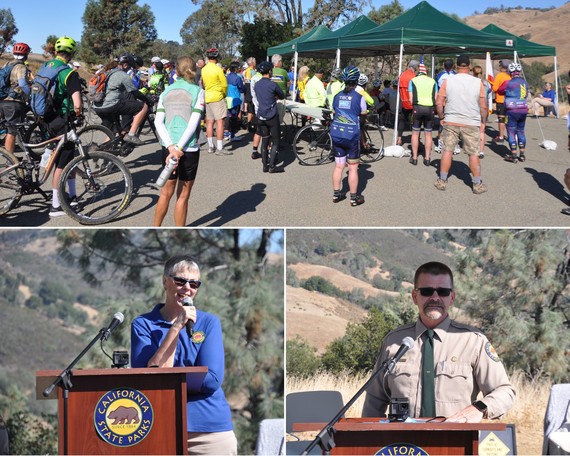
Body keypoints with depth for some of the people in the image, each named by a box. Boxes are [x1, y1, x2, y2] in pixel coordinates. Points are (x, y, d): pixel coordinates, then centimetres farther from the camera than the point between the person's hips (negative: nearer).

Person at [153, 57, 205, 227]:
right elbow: (193, 122, -14)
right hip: (189, 149, -4)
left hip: (168, 147, 4)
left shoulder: (166, 92, 7)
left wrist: (171, 147, -12)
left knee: (166, 193, 18)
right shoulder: (198, 92, -4)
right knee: (183, 196, 7)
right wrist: (179, 148, -15)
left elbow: (158, 122, -3)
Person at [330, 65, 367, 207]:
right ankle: (354, 197, 9)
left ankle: (336, 194, 20)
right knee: (353, 167, 4)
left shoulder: (337, 96, 2)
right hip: (352, 135, -4)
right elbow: (363, 113, 1)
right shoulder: (359, 97, -10)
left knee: (338, 165, 14)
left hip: (336, 134, 4)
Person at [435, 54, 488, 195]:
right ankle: (477, 184, 11)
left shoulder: (447, 81, -3)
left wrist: (441, 117, 12)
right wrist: (483, 122, 10)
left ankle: (442, 181, 16)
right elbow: (483, 106, -3)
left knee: (447, 150, 10)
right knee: (473, 153, 6)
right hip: (471, 124, -1)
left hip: (451, 122, 1)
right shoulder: (477, 82, -4)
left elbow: (438, 103, -2)